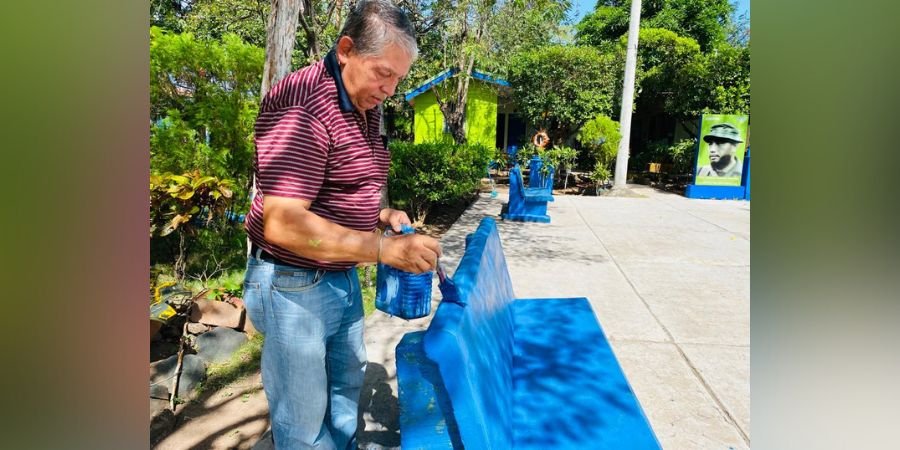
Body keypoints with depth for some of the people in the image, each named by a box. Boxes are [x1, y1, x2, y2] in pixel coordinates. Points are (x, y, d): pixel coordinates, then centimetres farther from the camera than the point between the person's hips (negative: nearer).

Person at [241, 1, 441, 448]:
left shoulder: (366, 108, 6)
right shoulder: (300, 106, -24)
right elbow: (282, 225, -32)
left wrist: (381, 213, 0)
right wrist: (385, 249, -33)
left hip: (342, 277, 9)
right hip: (293, 284, -9)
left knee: (347, 382, 26)